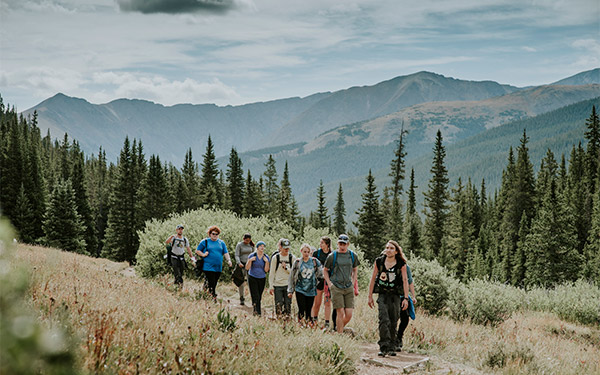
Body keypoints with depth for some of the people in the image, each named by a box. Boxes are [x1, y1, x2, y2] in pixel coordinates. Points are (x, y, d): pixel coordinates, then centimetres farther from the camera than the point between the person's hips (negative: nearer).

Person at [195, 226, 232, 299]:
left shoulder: (221, 243, 14)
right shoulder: (205, 242, 4)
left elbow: (226, 253, 10)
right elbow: (197, 250, 8)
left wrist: (228, 260, -6)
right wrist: (203, 254, -10)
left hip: (218, 267, 4)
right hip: (208, 267, -4)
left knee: (214, 284, 6)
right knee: (212, 283, -13)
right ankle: (214, 297, -10)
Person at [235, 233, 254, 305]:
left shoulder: (251, 245, 8)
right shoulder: (239, 245, -4)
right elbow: (237, 255, -11)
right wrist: (239, 263, -28)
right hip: (241, 265, -2)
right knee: (241, 282, 0)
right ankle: (241, 298, 10)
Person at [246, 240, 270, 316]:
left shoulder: (266, 257, 2)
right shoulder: (252, 256, -4)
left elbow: (266, 270, -1)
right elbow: (247, 268, -4)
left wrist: (267, 262, -14)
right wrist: (250, 260, -19)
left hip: (262, 278, 3)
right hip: (252, 278, -3)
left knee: (259, 297, 6)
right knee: (255, 296, -12)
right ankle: (258, 312, -14)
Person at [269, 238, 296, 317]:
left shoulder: (292, 257, 3)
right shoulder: (275, 257, 0)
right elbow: (272, 273, 3)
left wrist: (286, 268, -14)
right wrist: (271, 286, -1)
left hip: (288, 285, 1)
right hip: (277, 285, -1)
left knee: (288, 304, 2)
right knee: (278, 305, -3)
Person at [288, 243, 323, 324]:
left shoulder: (315, 261, 3)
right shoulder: (297, 262, 2)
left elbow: (321, 273, 4)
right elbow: (291, 277, 8)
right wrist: (290, 291, 8)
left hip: (311, 290, 1)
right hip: (300, 289, -1)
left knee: (309, 310, 5)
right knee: (301, 310, -9)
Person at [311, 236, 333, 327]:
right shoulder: (317, 253, 2)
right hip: (319, 279, 0)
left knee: (328, 303, 1)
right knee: (317, 303, 3)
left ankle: (327, 323, 5)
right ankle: (314, 321, 18)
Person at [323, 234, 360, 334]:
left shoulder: (352, 256, 9)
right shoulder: (332, 256, 0)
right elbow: (325, 270, 11)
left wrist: (353, 283, 13)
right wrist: (329, 283, 1)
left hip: (349, 288, 3)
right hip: (336, 287, -3)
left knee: (349, 315, -3)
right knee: (340, 313, -10)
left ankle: (339, 328, 21)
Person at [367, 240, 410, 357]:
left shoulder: (401, 264, -1)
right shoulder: (379, 261, 3)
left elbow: (405, 281, -2)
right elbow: (373, 279, 8)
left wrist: (406, 298, -8)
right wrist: (370, 296, 7)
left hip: (395, 295, 0)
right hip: (382, 294, 0)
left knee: (393, 323, 3)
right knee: (384, 319, -16)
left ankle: (391, 348, 15)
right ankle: (384, 347, -19)